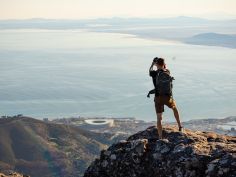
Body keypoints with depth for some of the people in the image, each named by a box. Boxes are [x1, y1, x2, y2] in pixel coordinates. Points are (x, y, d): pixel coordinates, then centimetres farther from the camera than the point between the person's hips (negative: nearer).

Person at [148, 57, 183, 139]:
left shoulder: (154, 73, -7)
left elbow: (150, 70, 19)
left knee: (159, 118, 7)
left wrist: (153, 63, 31)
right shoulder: (168, 72, 0)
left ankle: (160, 137, 4)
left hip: (158, 98, -2)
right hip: (168, 97, 2)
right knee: (175, 108, 32)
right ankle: (180, 127, 28)